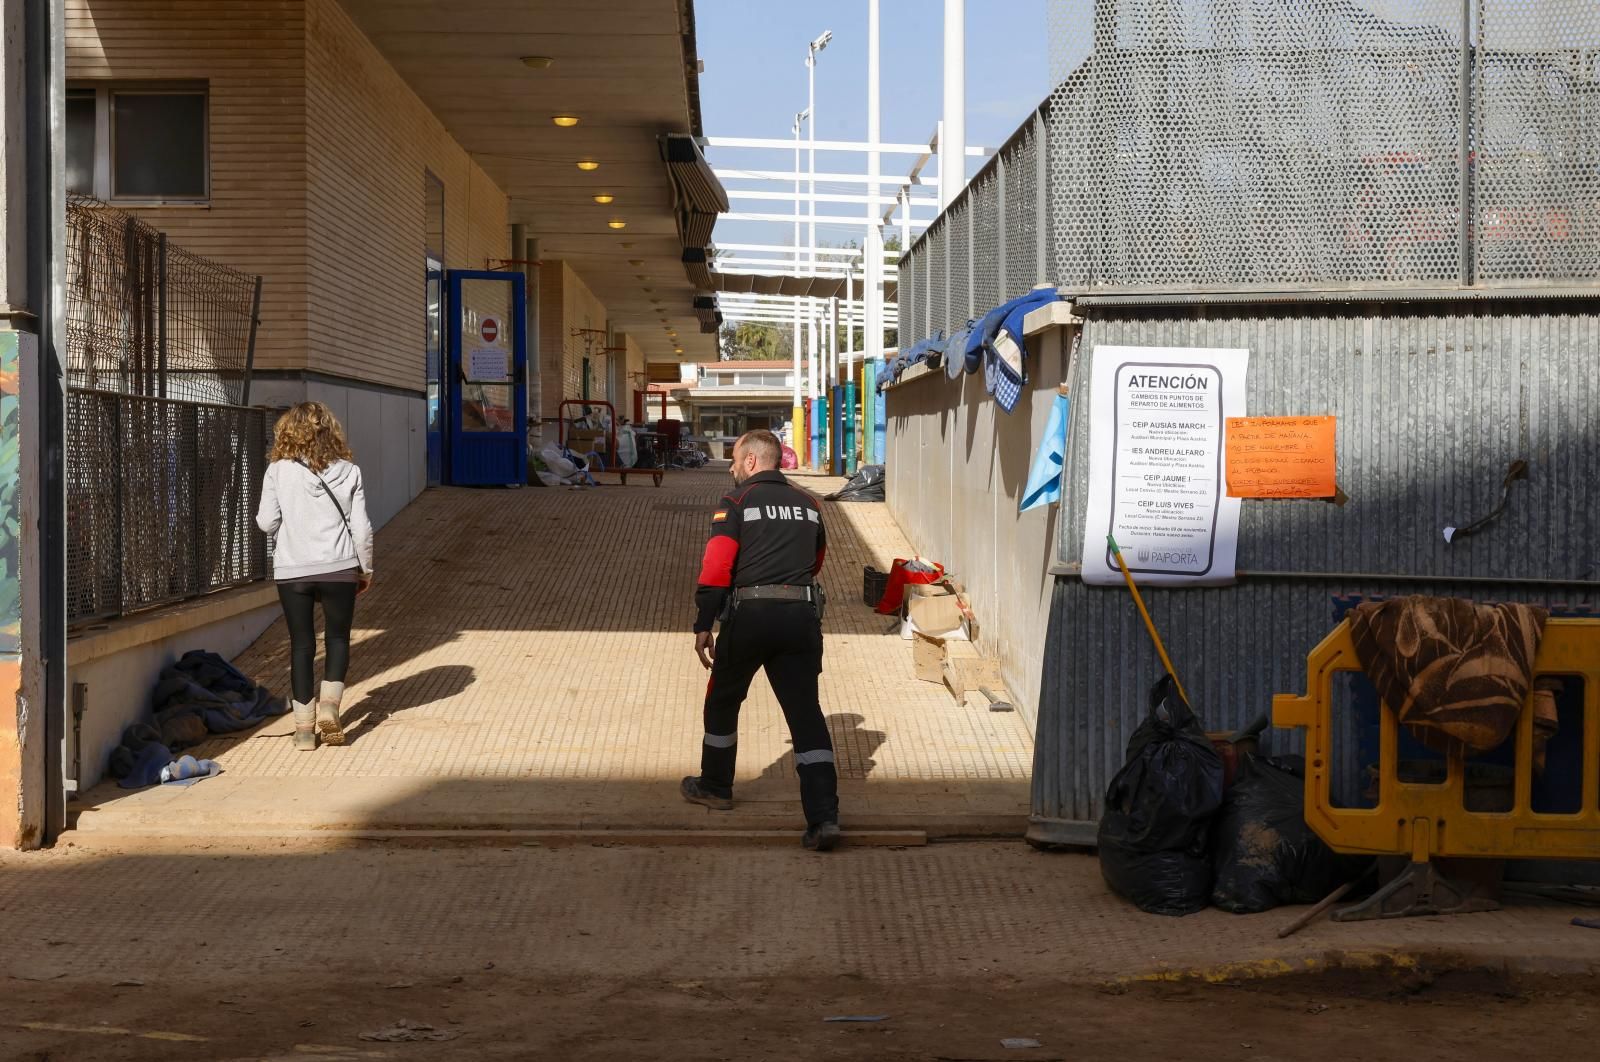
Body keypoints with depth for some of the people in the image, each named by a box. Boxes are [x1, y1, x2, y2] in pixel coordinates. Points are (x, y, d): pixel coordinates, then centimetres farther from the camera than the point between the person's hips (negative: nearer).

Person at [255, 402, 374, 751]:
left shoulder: (278, 471, -5)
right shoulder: (348, 472, -2)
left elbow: (267, 522, -6)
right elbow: (361, 527, -1)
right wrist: (366, 568, 11)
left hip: (292, 572, 0)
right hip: (338, 569, 0)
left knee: (301, 644, 8)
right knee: (337, 637, 17)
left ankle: (304, 727, 10)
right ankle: (329, 705, -1)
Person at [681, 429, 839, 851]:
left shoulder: (737, 502, -1)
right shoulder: (808, 504, 15)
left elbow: (716, 566, -10)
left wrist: (703, 626, -7)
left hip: (750, 614, -3)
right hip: (802, 615, 4)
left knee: (723, 701, 19)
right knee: (806, 712, -1)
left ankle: (715, 787, 35)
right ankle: (824, 816, -12)